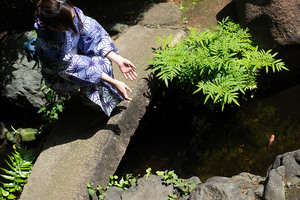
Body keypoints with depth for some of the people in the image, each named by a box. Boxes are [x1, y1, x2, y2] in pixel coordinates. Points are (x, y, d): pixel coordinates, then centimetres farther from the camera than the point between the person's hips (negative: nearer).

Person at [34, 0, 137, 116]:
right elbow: (74, 67, -33)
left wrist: (119, 60, -26)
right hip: (60, 78, -7)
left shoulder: (72, 13, -27)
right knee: (101, 64, -23)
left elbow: (95, 36, -18)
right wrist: (115, 83, -33)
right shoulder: (47, 46, -40)